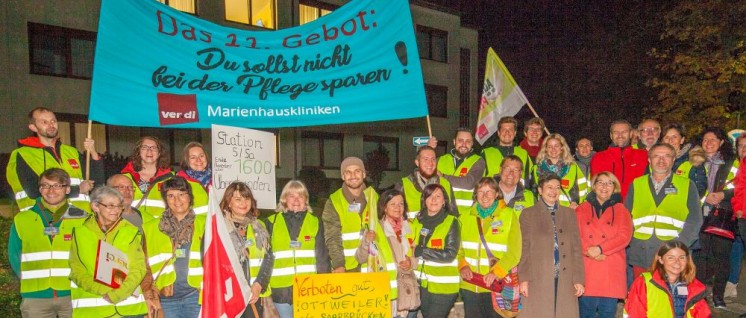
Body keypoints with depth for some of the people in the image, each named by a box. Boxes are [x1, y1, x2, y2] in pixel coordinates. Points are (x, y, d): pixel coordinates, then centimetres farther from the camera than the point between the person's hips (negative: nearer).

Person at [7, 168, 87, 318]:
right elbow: (15, 256, 10)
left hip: (73, 295, -1)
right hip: (35, 298, 1)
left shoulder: (81, 219, 1)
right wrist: (32, 281, 5)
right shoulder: (22, 220, 4)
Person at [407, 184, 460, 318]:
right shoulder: (418, 221, 6)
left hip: (444, 286, -5)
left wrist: (419, 251, -16)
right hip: (422, 285, 5)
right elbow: (411, 246, 14)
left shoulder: (451, 222, -8)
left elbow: (449, 254, -17)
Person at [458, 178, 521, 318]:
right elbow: (457, 247, 8)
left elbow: (514, 252, -4)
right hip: (469, 286, 3)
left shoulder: (509, 215, 0)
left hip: (496, 286, -2)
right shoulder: (466, 217, 9)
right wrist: (463, 266, -10)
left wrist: (496, 272, -16)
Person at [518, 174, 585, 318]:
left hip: (565, 281, 2)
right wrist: (523, 279, -6)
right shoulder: (528, 214, 7)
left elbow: (576, 248, 11)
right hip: (538, 280, -2)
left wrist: (579, 279, 2)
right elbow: (524, 248, 2)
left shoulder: (569, 213, 15)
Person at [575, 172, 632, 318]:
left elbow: (625, 236, -2)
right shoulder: (581, 209, 13)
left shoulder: (621, 210, 13)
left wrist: (600, 249, -13)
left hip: (611, 272, 0)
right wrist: (589, 251, -15)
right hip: (587, 271, 0)